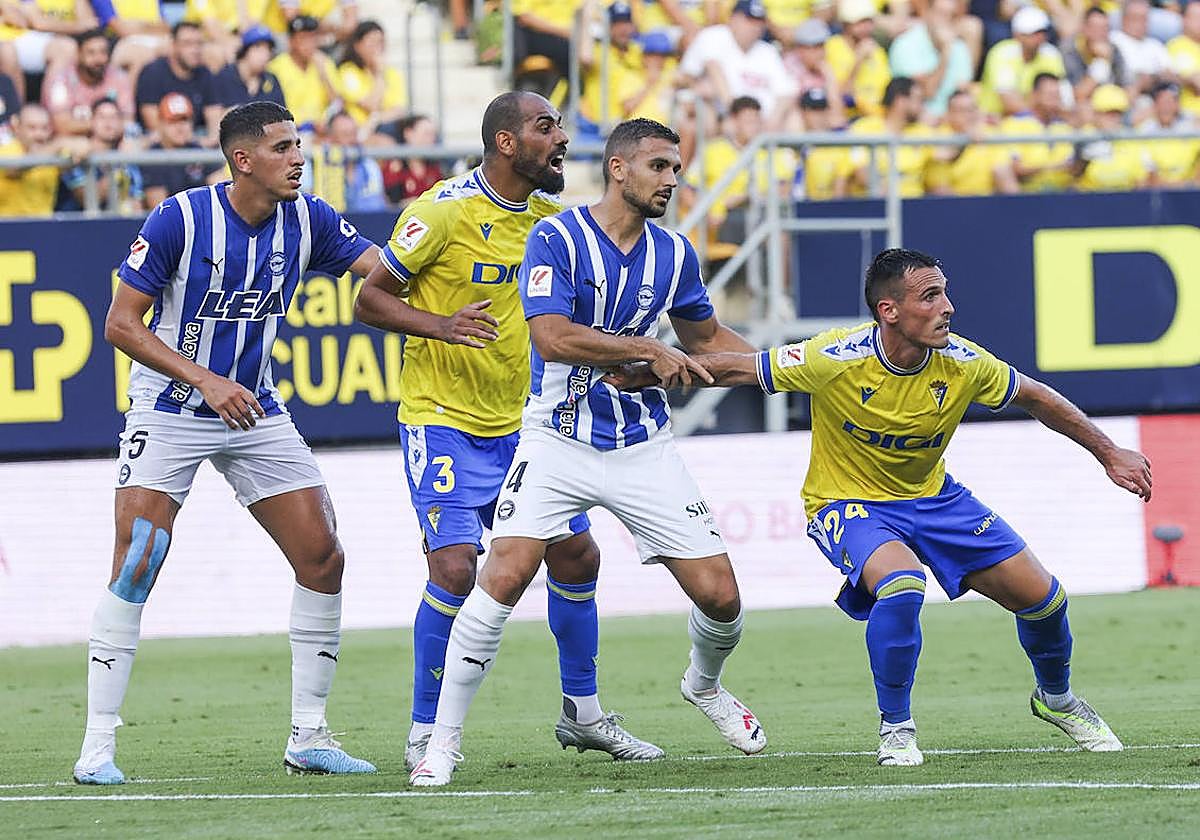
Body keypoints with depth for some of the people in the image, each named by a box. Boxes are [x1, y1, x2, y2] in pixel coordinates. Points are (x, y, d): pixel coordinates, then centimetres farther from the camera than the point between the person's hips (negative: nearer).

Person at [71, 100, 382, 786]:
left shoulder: (307, 221, -4)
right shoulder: (180, 220, -17)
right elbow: (121, 324, -14)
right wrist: (206, 382, -22)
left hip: (256, 412, 5)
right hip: (170, 411, -5)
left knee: (324, 558, -1)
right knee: (137, 567, -15)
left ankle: (309, 738, 10)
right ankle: (98, 748, -8)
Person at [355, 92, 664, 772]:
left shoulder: (556, 216, 5)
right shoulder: (444, 210, -15)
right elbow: (371, 299, -11)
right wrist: (439, 324, -27)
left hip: (524, 422, 6)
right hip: (443, 420, -6)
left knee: (577, 554, 6)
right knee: (455, 568, -16)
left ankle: (583, 713, 24)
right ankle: (426, 735, -2)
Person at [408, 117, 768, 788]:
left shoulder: (674, 254, 5)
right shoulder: (556, 239, -11)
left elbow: (707, 336, 22)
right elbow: (553, 337, -23)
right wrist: (646, 349, -22)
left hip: (644, 447, 4)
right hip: (560, 440, -4)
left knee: (720, 597, -1)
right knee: (504, 577, -21)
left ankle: (705, 685, 35)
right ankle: (444, 740, -10)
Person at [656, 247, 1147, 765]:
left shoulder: (962, 364, -18)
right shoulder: (836, 360, -28)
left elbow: (1035, 398, 1)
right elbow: (736, 369, -17)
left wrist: (1108, 454, 6)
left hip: (933, 497, 4)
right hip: (848, 503, -4)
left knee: (1040, 595, 0)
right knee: (901, 585, -35)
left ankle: (1056, 699, 34)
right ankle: (895, 728, -12)